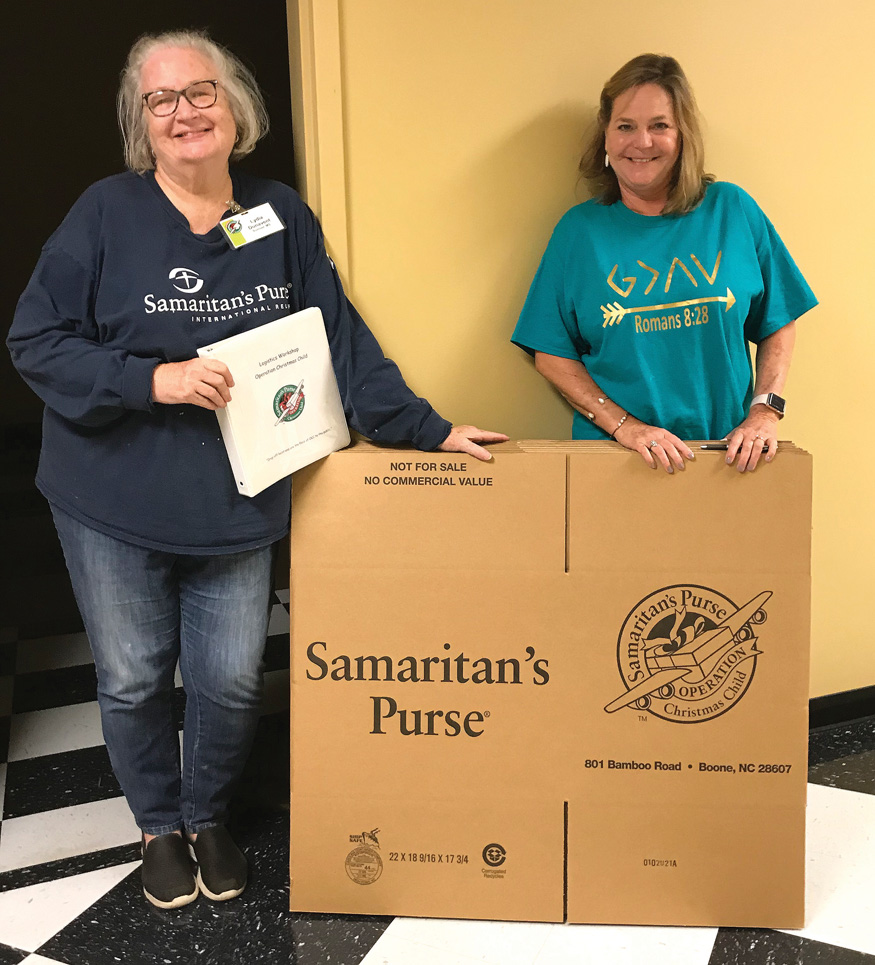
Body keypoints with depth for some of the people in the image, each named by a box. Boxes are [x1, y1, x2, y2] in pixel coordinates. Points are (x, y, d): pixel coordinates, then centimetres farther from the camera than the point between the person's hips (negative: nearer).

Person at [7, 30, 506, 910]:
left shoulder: (283, 218, 1)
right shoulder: (107, 213, -8)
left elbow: (343, 342, 2)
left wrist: (427, 431, -2)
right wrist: (152, 379, -20)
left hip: (237, 505, 2)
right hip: (114, 505, -1)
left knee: (231, 681, 9)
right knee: (133, 680, 11)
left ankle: (208, 817, 38)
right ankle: (159, 828, 37)